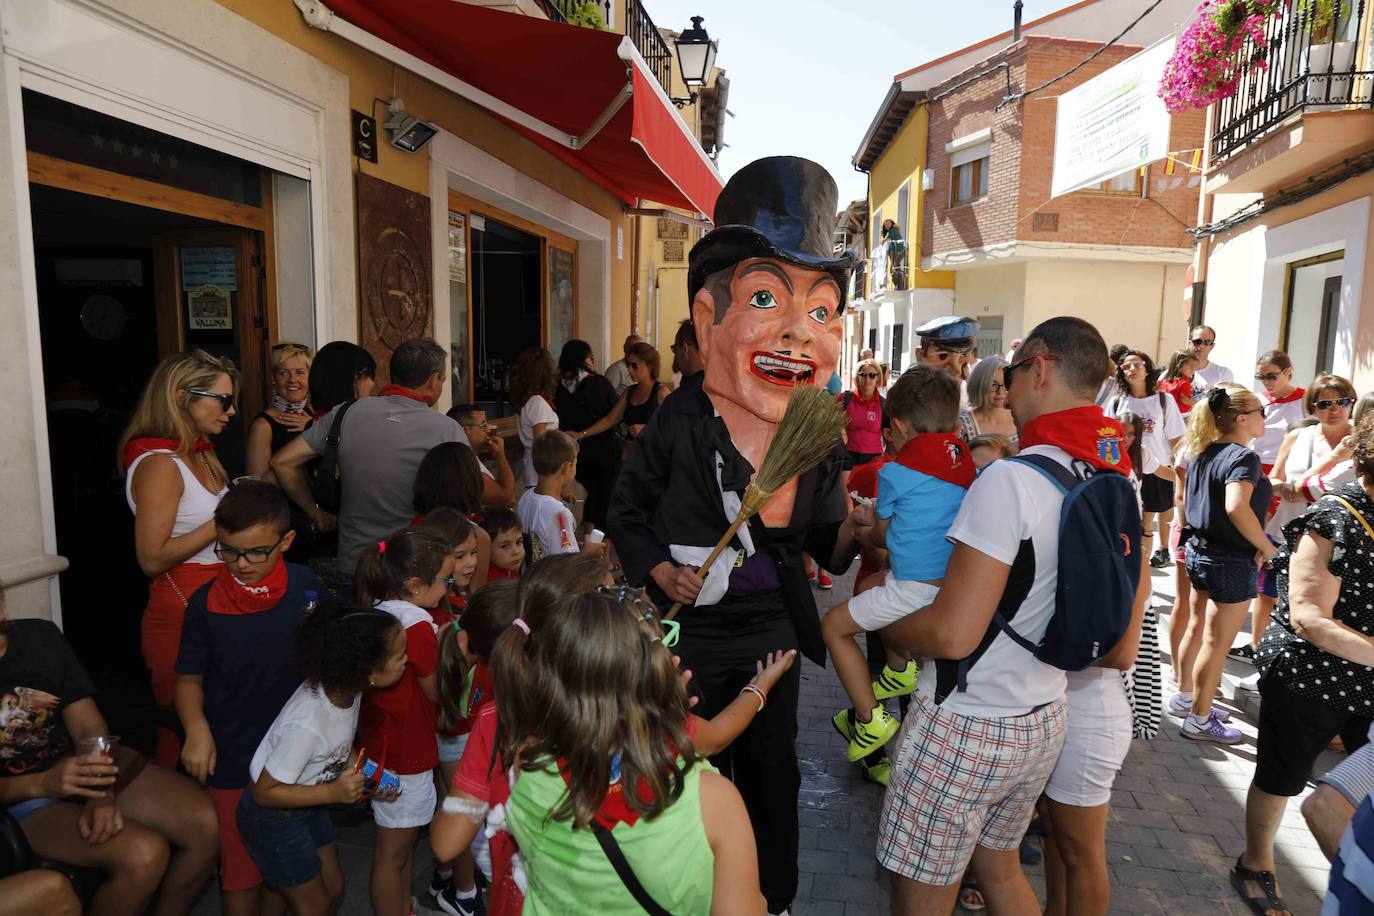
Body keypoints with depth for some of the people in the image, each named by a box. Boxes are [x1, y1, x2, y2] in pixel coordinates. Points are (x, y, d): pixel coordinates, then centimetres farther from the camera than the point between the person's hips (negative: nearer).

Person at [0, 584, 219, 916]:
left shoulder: (41, 636, 0)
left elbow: (88, 727, -1)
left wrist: (102, 794, -18)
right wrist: (42, 784, -27)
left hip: (83, 764, 4)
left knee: (206, 823, -16)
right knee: (143, 854, -28)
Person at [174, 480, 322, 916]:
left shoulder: (305, 587, -9)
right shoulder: (205, 603, -14)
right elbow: (189, 678, -3)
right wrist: (196, 727, -20)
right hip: (232, 755, -2)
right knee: (242, 868, 11)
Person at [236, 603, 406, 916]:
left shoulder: (346, 687, -18)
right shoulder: (307, 723, -40)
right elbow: (265, 792, -25)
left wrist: (366, 776, -10)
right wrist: (332, 792, -31)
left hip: (309, 806, 7)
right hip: (273, 815, -7)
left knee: (334, 890, 20)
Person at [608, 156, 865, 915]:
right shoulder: (679, 424, -20)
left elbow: (825, 544, 3)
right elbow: (626, 512, -4)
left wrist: (852, 531, -18)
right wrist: (658, 568, -20)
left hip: (773, 631, 4)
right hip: (691, 634, -3)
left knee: (770, 774, 21)